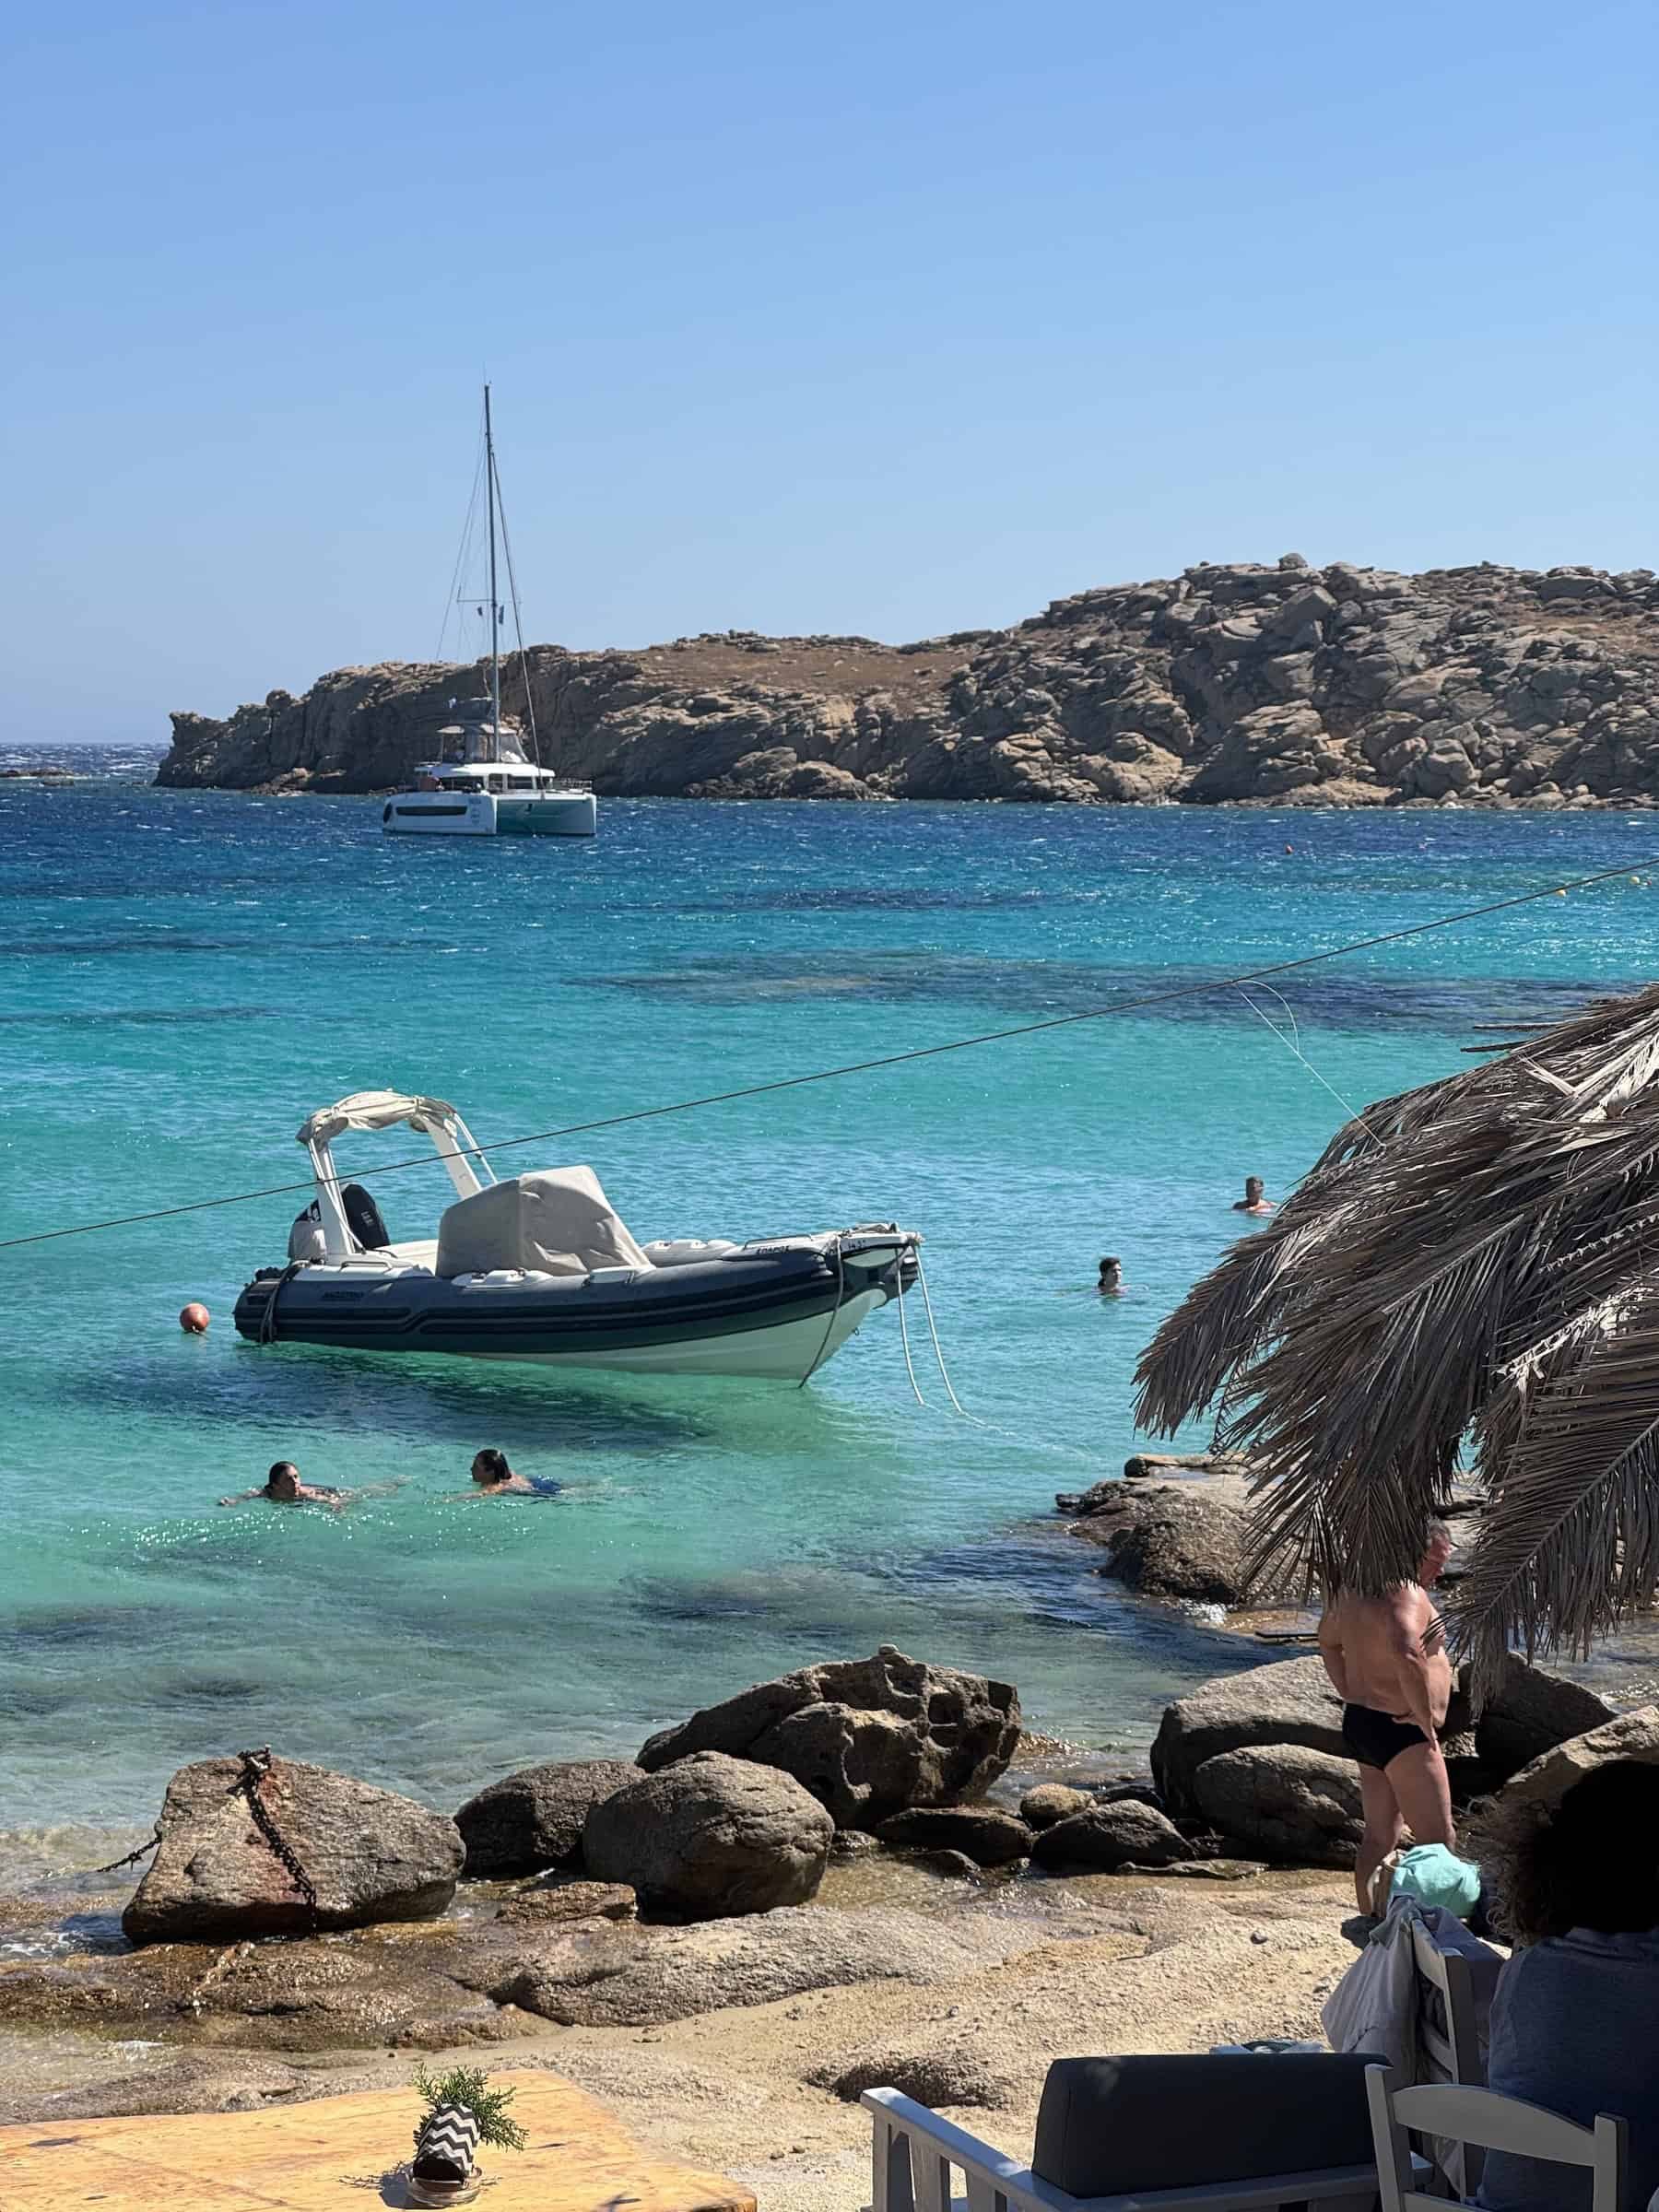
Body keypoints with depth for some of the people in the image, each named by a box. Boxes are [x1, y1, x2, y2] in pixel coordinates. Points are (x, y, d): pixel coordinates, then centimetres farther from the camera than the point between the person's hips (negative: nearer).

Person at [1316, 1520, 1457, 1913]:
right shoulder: (1405, 1592, -21)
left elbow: (1328, 1639, 27)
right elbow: (1407, 1656, -38)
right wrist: (1426, 1717, -25)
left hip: (1360, 1720, 10)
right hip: (1400, 1733, -10)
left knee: (1379, 1837, 16)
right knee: (1438, 1840, -7)